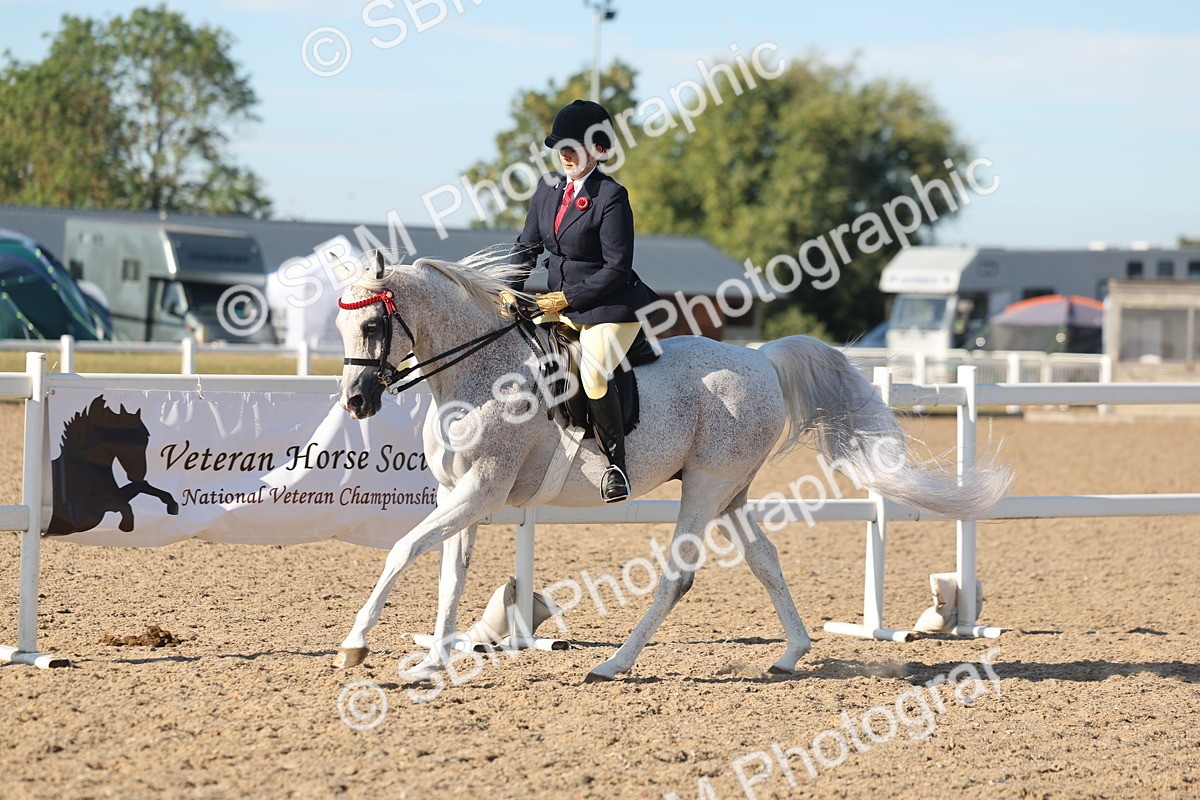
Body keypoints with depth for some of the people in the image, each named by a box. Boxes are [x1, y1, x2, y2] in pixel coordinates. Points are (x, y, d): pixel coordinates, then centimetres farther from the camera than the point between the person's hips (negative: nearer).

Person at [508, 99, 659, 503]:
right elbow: (528, 245, 14)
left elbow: (617, 269, -17)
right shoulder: (549, 187, 6)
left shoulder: (611, 197, -16)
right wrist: (510, 289, -1)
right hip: (561, 305, 8)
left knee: (593, 375, -29)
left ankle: (617, 463, -13)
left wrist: (567, 298, -17)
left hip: (609, 306, -8)